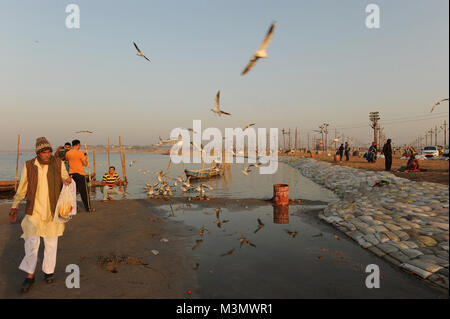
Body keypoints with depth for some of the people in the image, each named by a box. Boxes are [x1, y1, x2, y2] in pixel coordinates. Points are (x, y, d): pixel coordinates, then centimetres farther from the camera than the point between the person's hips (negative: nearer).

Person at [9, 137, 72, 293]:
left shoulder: (58, 163, -3)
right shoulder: (29, 166, -2)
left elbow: (65, 180, 8)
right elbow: (22, 188, 5)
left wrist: (68, 181, -16)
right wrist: (15, 207, 1)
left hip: (53, 210, 1)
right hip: (34, 210, 0)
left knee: (51, 242, 10)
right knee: (31, 242, -3)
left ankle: (48, 271, 27)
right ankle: (30, 276, 13)